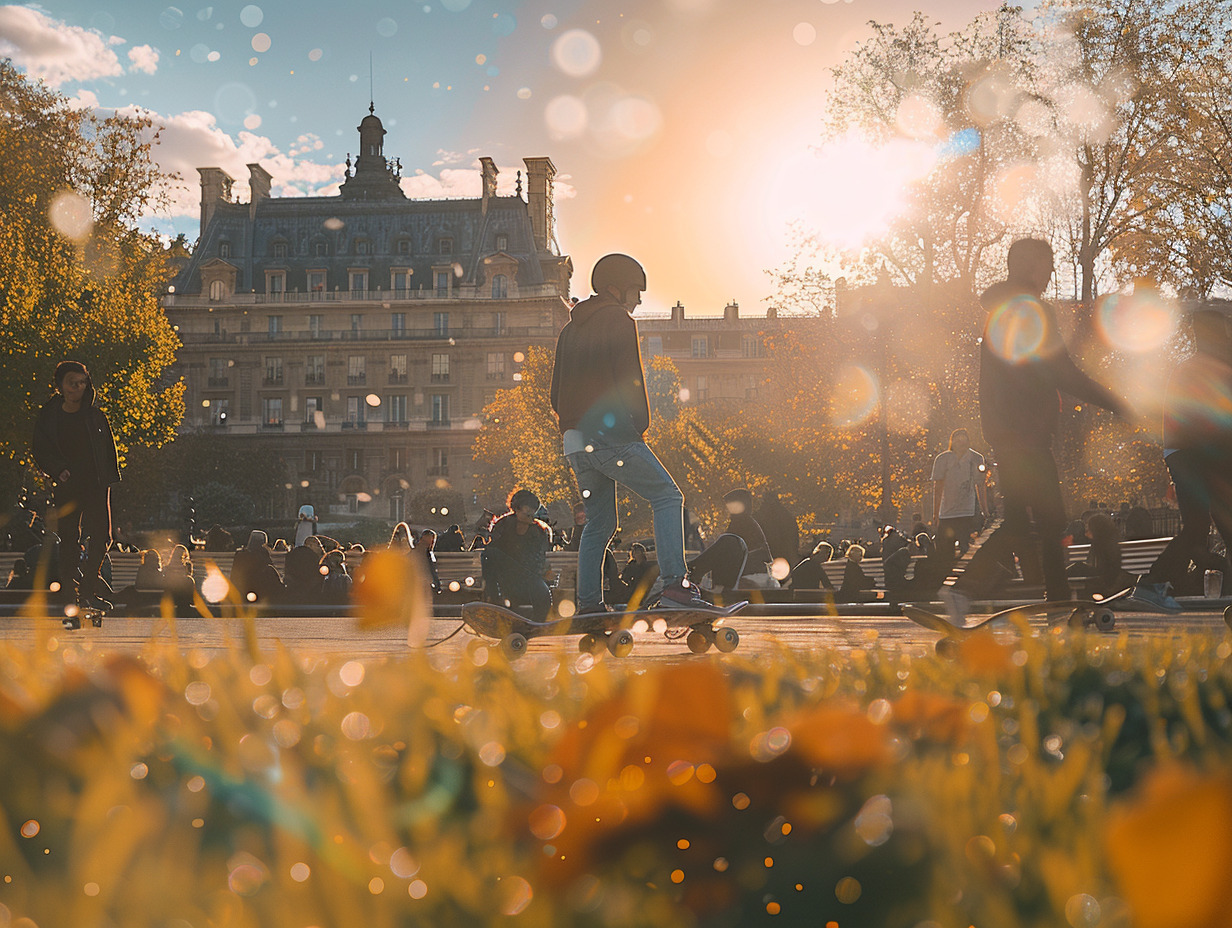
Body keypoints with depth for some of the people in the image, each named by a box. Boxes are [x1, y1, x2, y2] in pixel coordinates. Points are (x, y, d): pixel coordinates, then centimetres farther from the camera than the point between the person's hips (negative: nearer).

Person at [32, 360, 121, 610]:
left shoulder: (95, 416, 8)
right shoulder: (48, 417, 4)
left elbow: (109, 448, 13)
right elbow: (41, 451, 3)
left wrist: (109, 477, 1)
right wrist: (59, 470, -13)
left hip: (96, 485, 1)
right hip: (67, 487, -1)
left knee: (102, 536, -7)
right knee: (69, 538, 1)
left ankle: (87, 590, 2)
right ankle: (71, 591, 11)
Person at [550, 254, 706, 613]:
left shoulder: (570, 329, 23)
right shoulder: (618, 319, -1)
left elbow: (557, 391, 22)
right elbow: (630, 377, -11)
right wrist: (641, 424, -3)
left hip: (576, 440, 8)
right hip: (611, 434, -8)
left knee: (598, 522, 13)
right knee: (667, 497, -6)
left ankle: (588, 604, 7)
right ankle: (673, 583, -20)